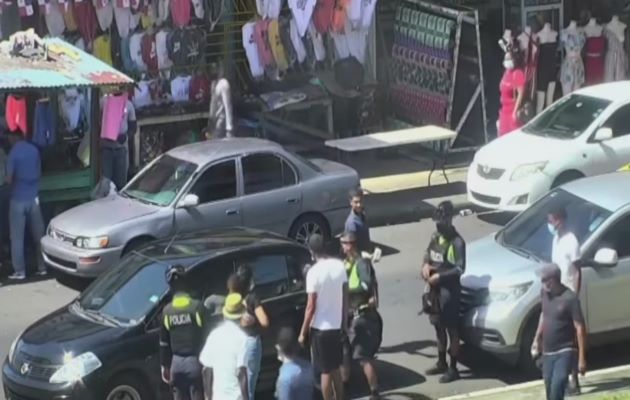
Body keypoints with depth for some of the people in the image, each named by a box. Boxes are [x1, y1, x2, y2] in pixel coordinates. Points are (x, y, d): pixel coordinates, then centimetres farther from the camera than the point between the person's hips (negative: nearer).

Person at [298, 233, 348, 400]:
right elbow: (346, 296, 6)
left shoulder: (314, 272, -19)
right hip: (337, 325, 6)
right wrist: (345, 322, 17)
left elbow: (311, 306, -17)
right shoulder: (339, 266, -2)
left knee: (325, 371, 4)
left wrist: (303, 332, -7)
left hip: (320, 328, -5)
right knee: (335, 368, 19)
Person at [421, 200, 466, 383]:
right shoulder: (436, 236, 6)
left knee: (452, 330, 0)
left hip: (449, 290, -8)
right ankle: (441, 363, 30)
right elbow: (428, 253, 20)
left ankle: (453, 369, 7)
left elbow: (460, 269, -20)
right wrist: (426, 264, -1)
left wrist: (439, 276, -23)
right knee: (439, 327, 17)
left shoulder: (457, 242, -18)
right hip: (435, 288, 8)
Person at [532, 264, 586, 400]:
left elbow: (580, 328, -17)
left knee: (557, 389, -20)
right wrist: (537, 339, 22)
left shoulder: (569, 298, -18)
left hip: (565, 352, -7)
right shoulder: (546, 293, 3)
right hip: (548, 352, 7)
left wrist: (582, 358, -20)